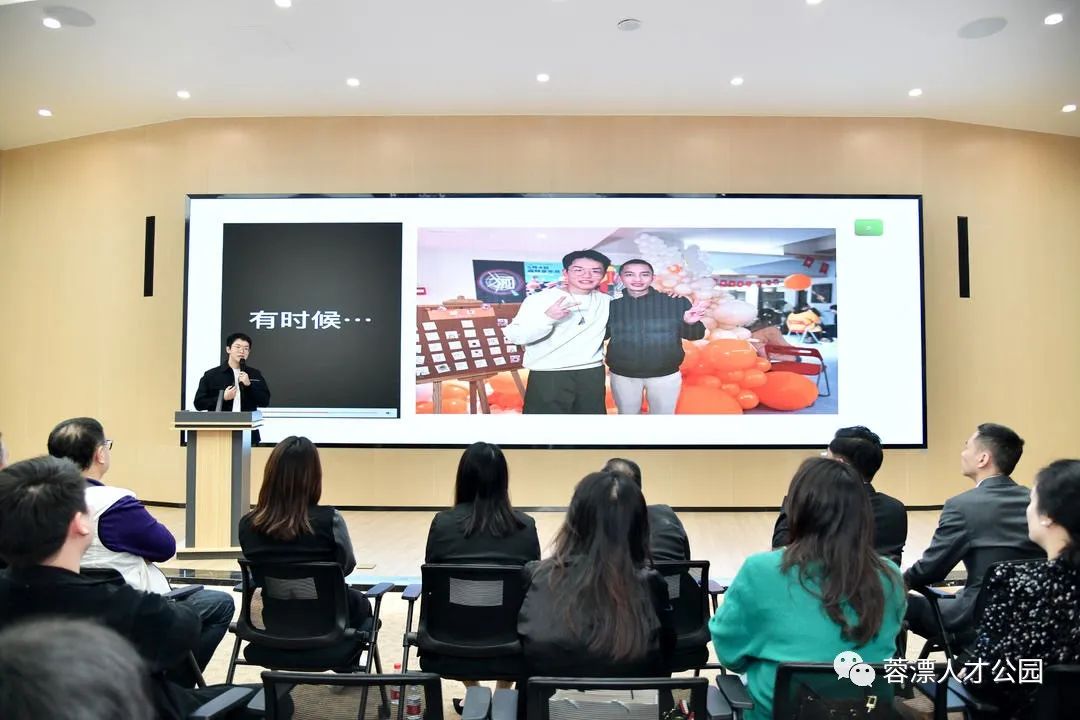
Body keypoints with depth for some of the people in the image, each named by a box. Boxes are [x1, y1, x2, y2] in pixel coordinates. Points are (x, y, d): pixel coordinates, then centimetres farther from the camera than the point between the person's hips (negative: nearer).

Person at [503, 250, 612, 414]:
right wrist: (547, 318, -30)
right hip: (548, 375, -4)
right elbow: (515, 337, -16)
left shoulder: (606, 301, 8)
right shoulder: (540, 299, -7)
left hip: (592, 373, 5)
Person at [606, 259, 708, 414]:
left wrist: (690, 323, -27)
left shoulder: (676, 302, -7)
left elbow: (695, 335, -5)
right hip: (623, 376, 1)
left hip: (666, 375, -1)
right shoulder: (612, 304, -4)